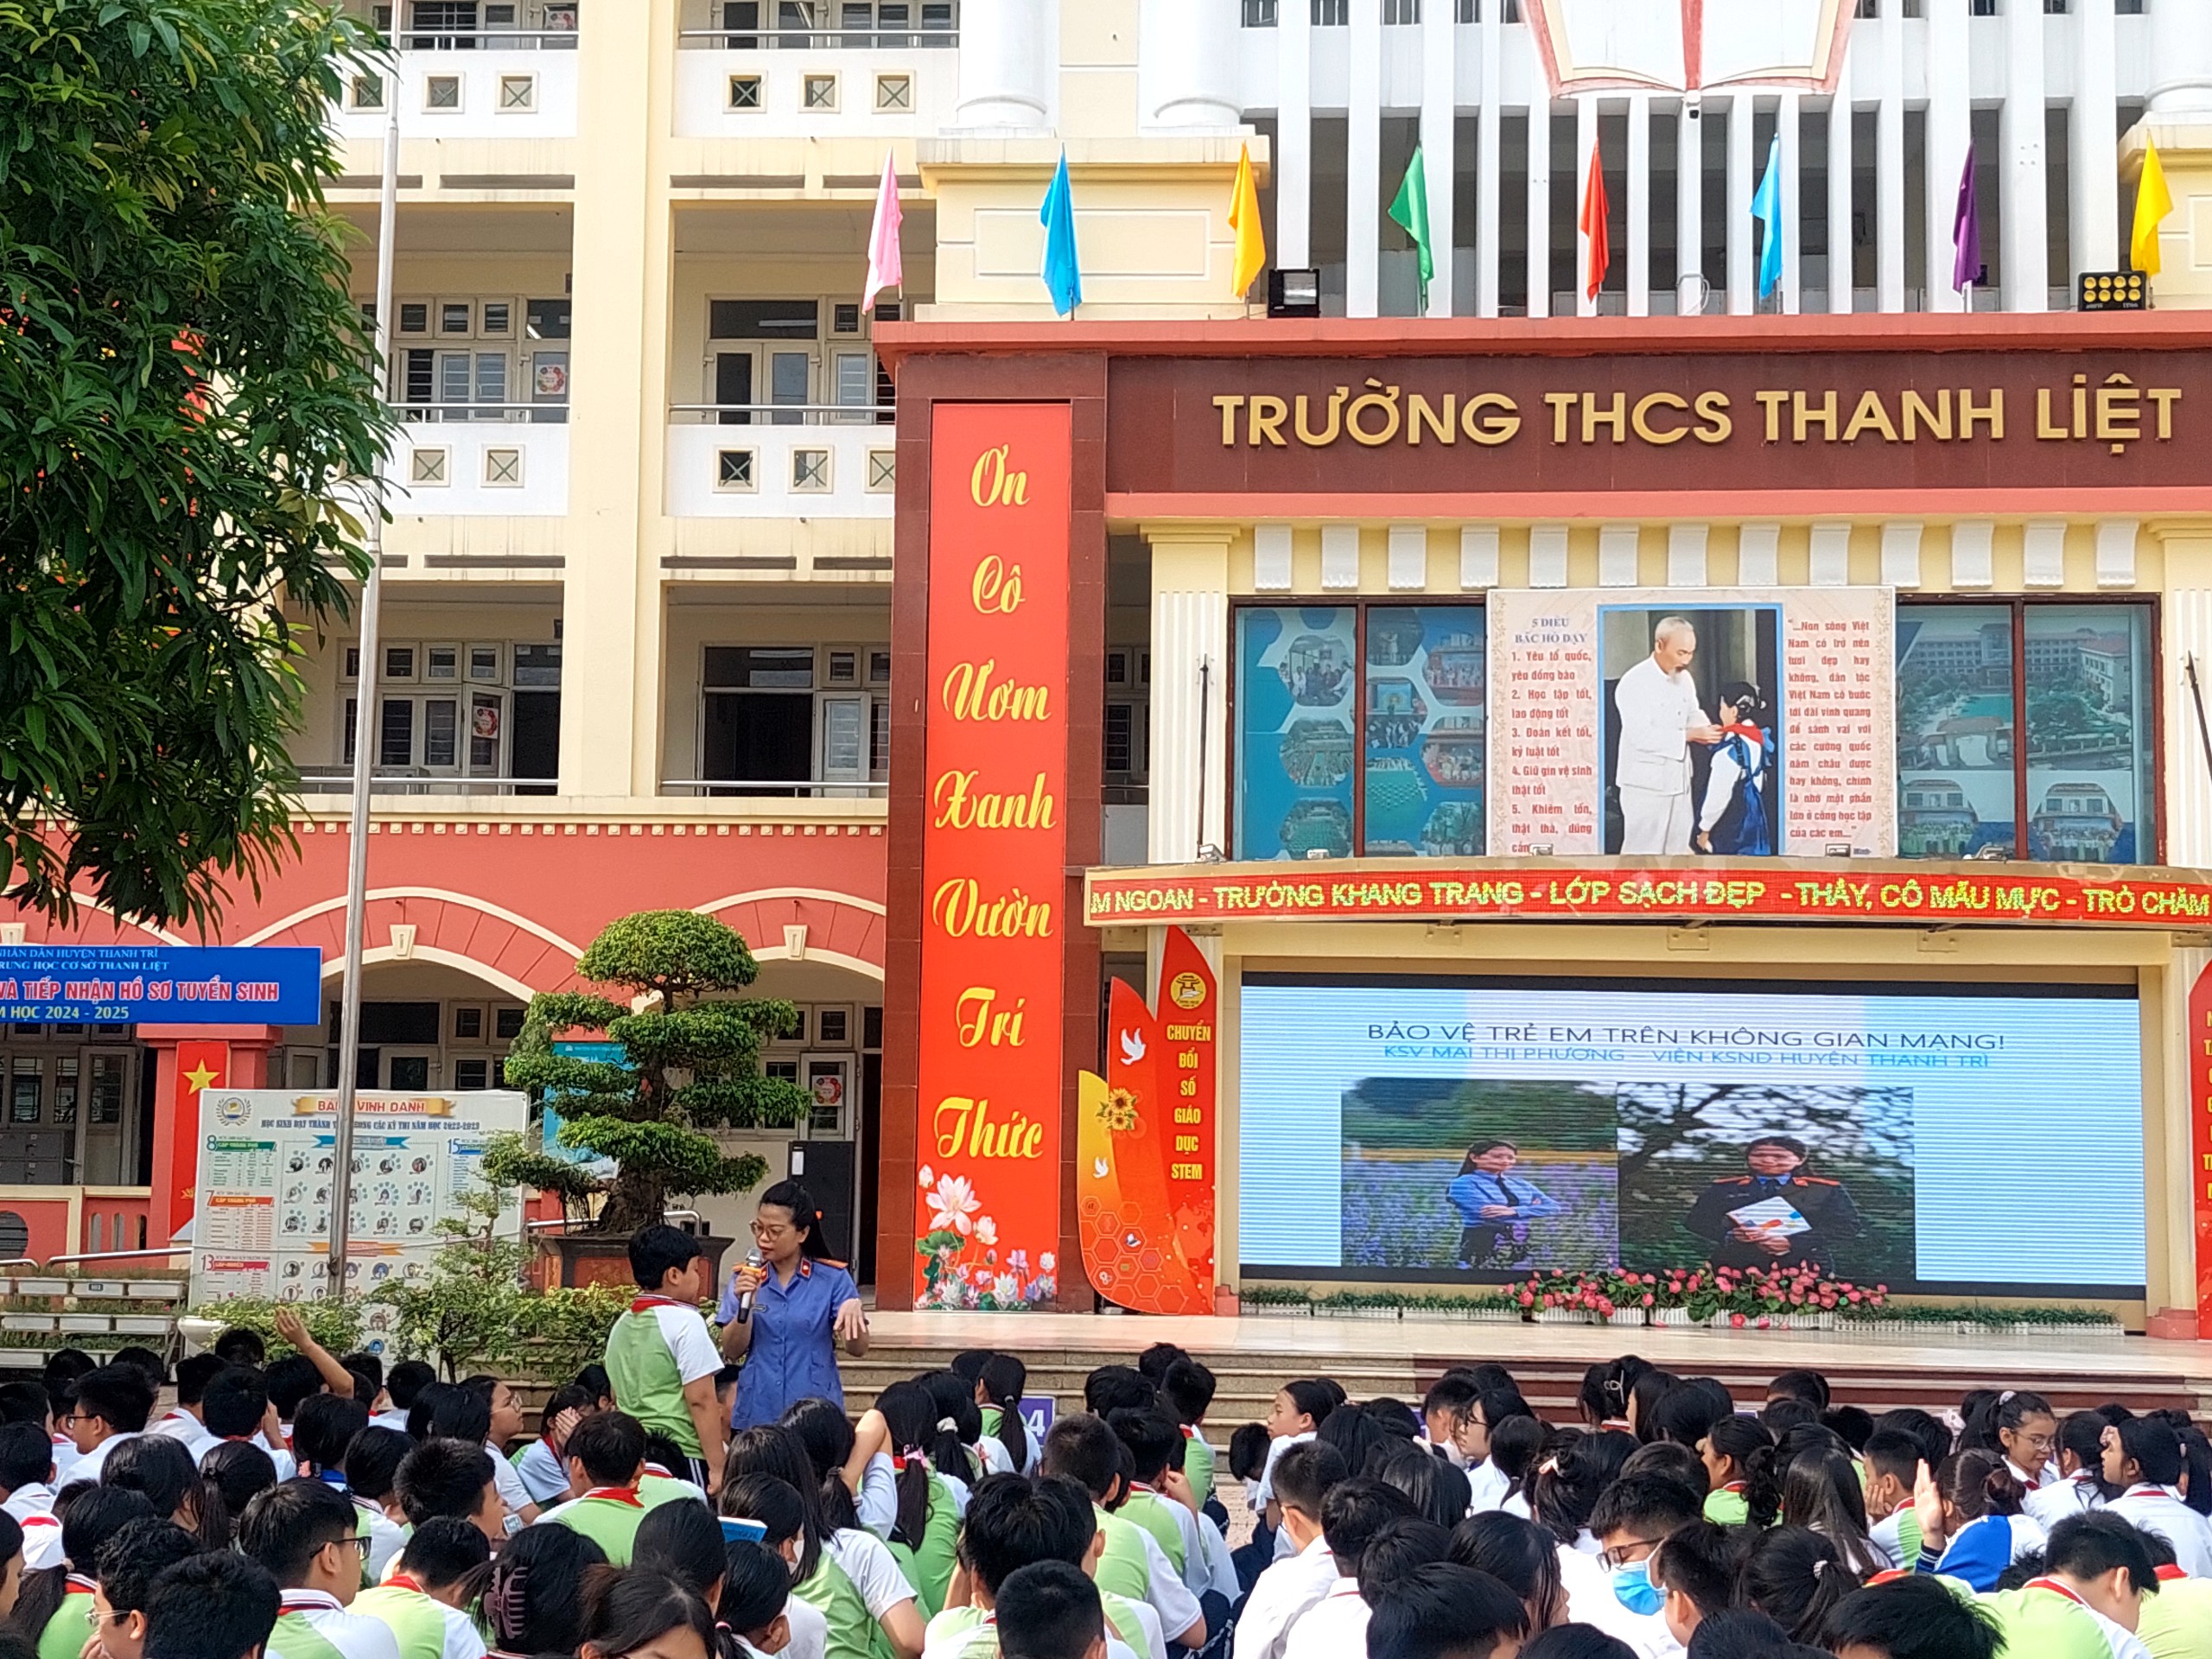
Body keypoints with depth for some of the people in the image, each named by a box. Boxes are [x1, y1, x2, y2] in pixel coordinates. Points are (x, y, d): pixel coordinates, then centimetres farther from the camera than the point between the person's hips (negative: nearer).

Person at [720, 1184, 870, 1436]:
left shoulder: (832, 1278, 0)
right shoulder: (744, 1277, 6)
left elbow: (858, 1349, -5)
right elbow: (732, 1352, 3)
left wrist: (853, 1309, -24)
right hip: (756, 1413, 2)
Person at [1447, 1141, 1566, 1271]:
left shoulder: (1521, 1184, 16)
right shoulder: (1464, 1183, -2)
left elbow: (1557, 1207, 5)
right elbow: (1487, 1213, -15)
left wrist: (1514, 1211, -13)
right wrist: (1532, 1209, -2)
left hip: (1520, 1249, 5)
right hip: (1482, 1248, -5)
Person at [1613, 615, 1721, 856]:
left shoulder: (1684, 678, 7)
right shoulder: (1634, 682, -17)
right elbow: (1641, 735, -24)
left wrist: (1707, 730, -4)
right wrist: (1689, 735, -26)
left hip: (1678, 779, 7)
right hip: (1646, 781, -7)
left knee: (1677, 849, 13)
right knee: (1642, 852, -4)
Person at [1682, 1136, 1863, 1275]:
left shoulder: (1827, 1190, 8)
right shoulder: (1724, 1189, 14)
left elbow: (1847, 1226, 0)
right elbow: (1696, 1220, 11)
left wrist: (1792, 1242, -12)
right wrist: (1729, 1235, -12)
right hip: (1736, 1267, 1)